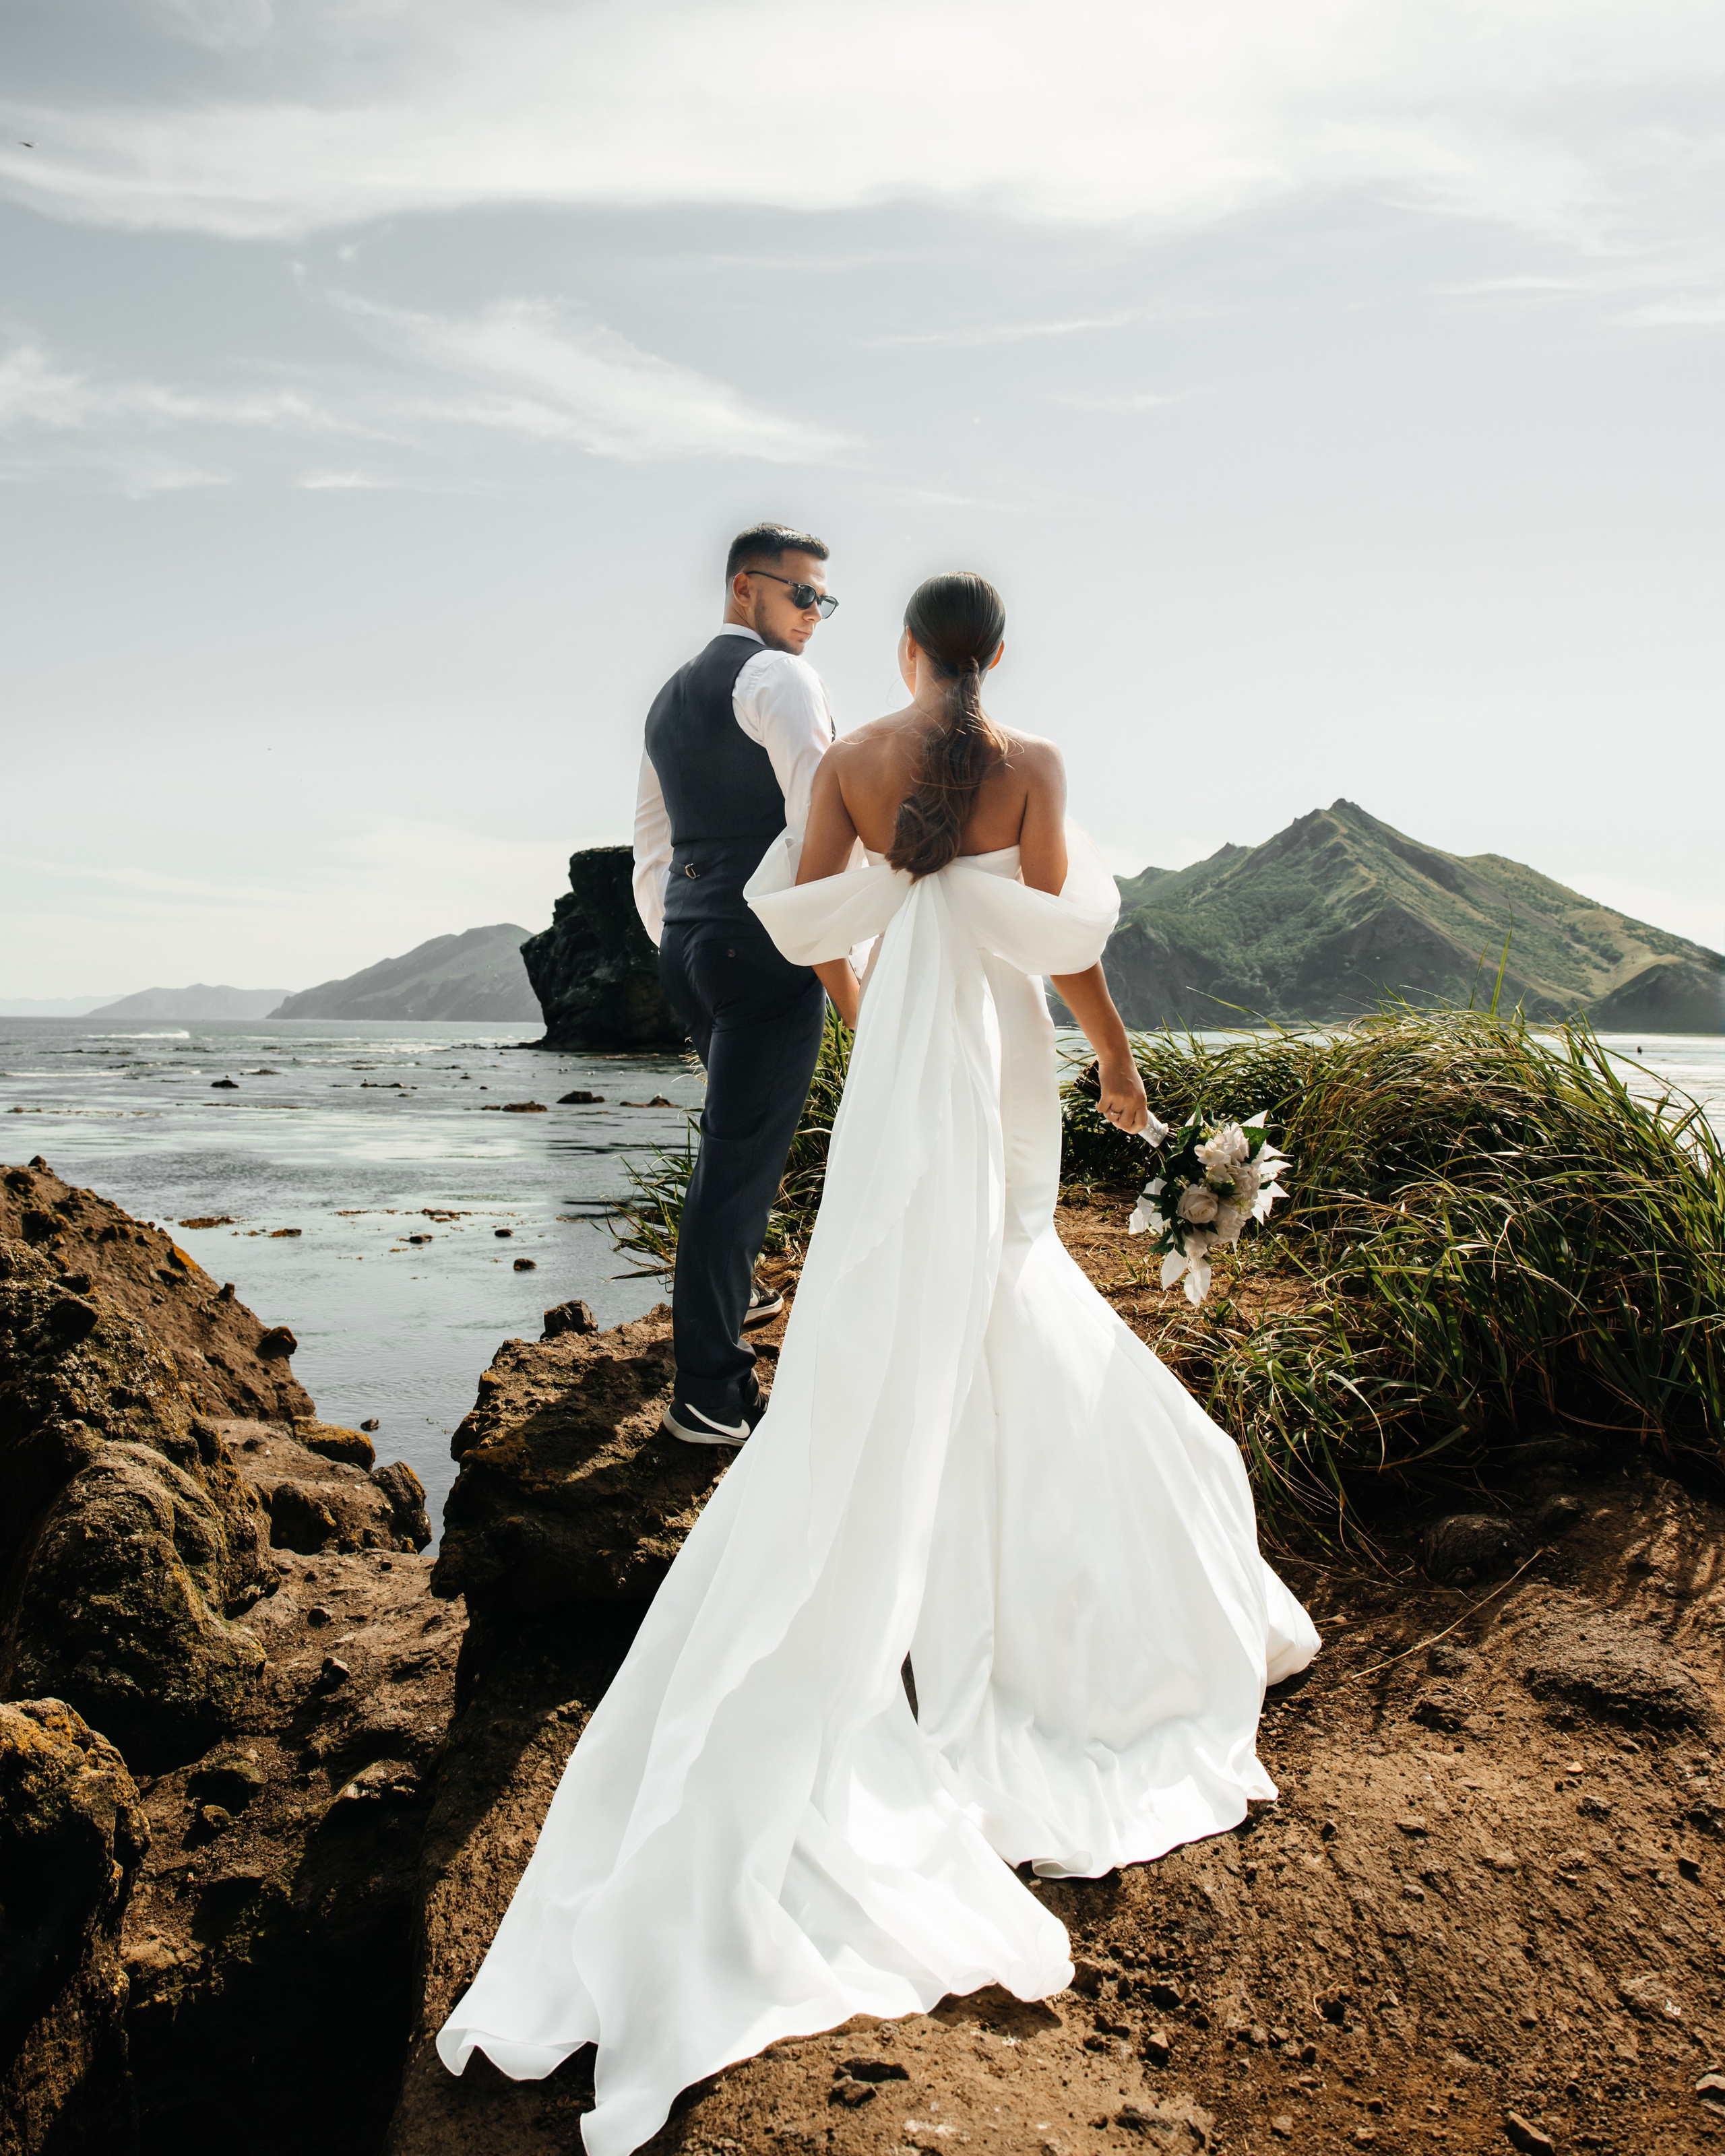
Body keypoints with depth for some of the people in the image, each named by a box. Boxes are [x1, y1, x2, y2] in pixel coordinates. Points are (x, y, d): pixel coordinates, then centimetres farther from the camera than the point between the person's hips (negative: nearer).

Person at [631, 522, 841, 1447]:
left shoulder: (669, 699, 19)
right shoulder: (779, 677, -7)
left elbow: (650, 854, 22)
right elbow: (821, 822, -19)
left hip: (688, 945, 9)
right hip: (768, 946, -9)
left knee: (738, 1126, 26)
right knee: (742, 1151, -6)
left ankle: (721, 1292, 44)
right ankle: (709, 1390, 0)